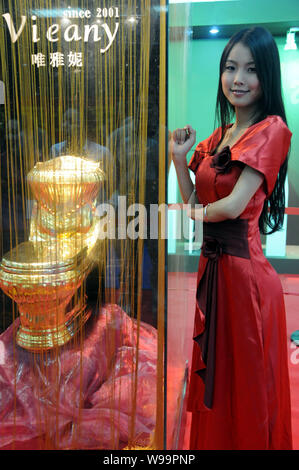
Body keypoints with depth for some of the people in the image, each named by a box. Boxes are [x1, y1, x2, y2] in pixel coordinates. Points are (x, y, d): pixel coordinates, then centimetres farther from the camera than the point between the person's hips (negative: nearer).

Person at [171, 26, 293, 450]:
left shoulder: (272, 129, -11)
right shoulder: (220, 134, 13)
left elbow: (235, 204, -20)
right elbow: (193, 202, 11)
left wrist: (201, 212, -1)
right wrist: (179, 157, 0)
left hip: (243, 267, -8)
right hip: (212, 263, 8)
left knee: (247, 383, 10)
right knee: (214, 372, 21)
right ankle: (213, 440, 42)